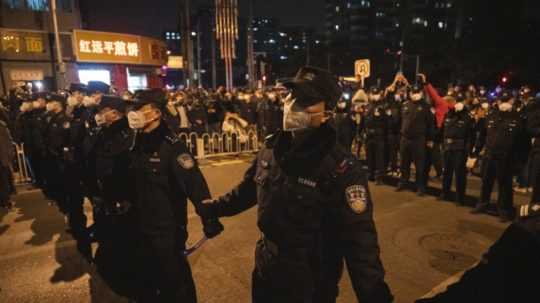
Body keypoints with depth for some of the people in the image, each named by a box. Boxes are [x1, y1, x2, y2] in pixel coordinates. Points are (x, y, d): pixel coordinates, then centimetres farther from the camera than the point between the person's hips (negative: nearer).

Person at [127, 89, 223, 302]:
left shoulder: (171, 146, -19)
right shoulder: (137, 143, 3)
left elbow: (193, 181, -29)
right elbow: (131, 181, 13)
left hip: (168, 229, -7)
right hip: (142, 227, 7)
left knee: (174, 279, 10)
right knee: (147, 277, 24)